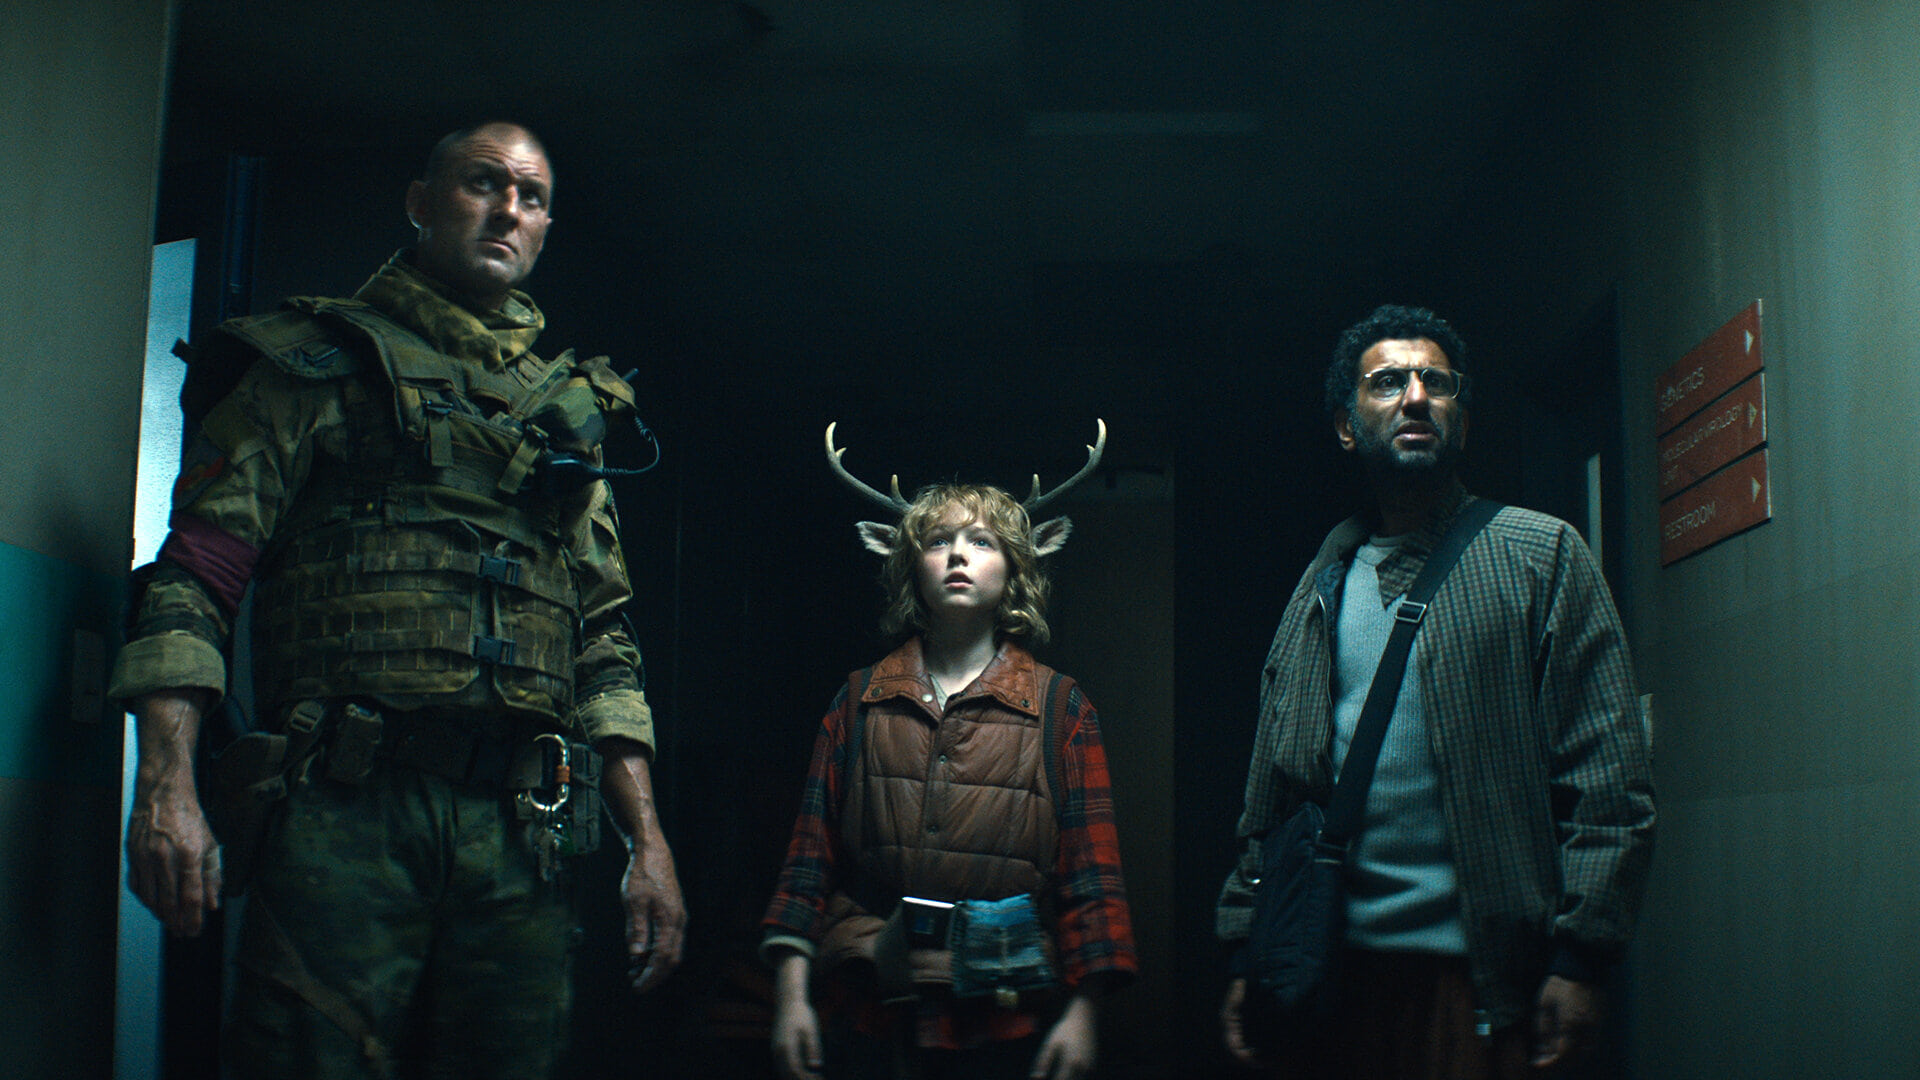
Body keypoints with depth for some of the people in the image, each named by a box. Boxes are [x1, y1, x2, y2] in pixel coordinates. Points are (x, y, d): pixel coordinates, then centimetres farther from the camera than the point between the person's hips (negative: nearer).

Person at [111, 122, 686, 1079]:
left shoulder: (570, 407, 22)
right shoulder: (322, 361, 10)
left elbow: (604, 639, 18)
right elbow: (194, 571, 0)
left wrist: (647, 838, 9)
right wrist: (167, 782, -14)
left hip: (519, 829, 4)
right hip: (343, 815, -4)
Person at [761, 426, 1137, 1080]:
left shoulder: (1059, 706, 5)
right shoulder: (862, 701, 10)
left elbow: (1090, 868, -1)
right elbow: (812, 853, 6)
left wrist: (1083, 1012, -9)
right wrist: (791, 994, -2)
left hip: (1002, 1026, -1)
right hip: (870, 1019, 1)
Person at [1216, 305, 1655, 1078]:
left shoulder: (1541, 555, 2)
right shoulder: (1324, 585, 14)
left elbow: (1608, 778, -5)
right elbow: (1272, 794, 14)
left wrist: (1579, 961, -12)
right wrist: (1249, 956, 8)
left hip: (1479, 977, -4)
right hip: (1334, 967, 4)